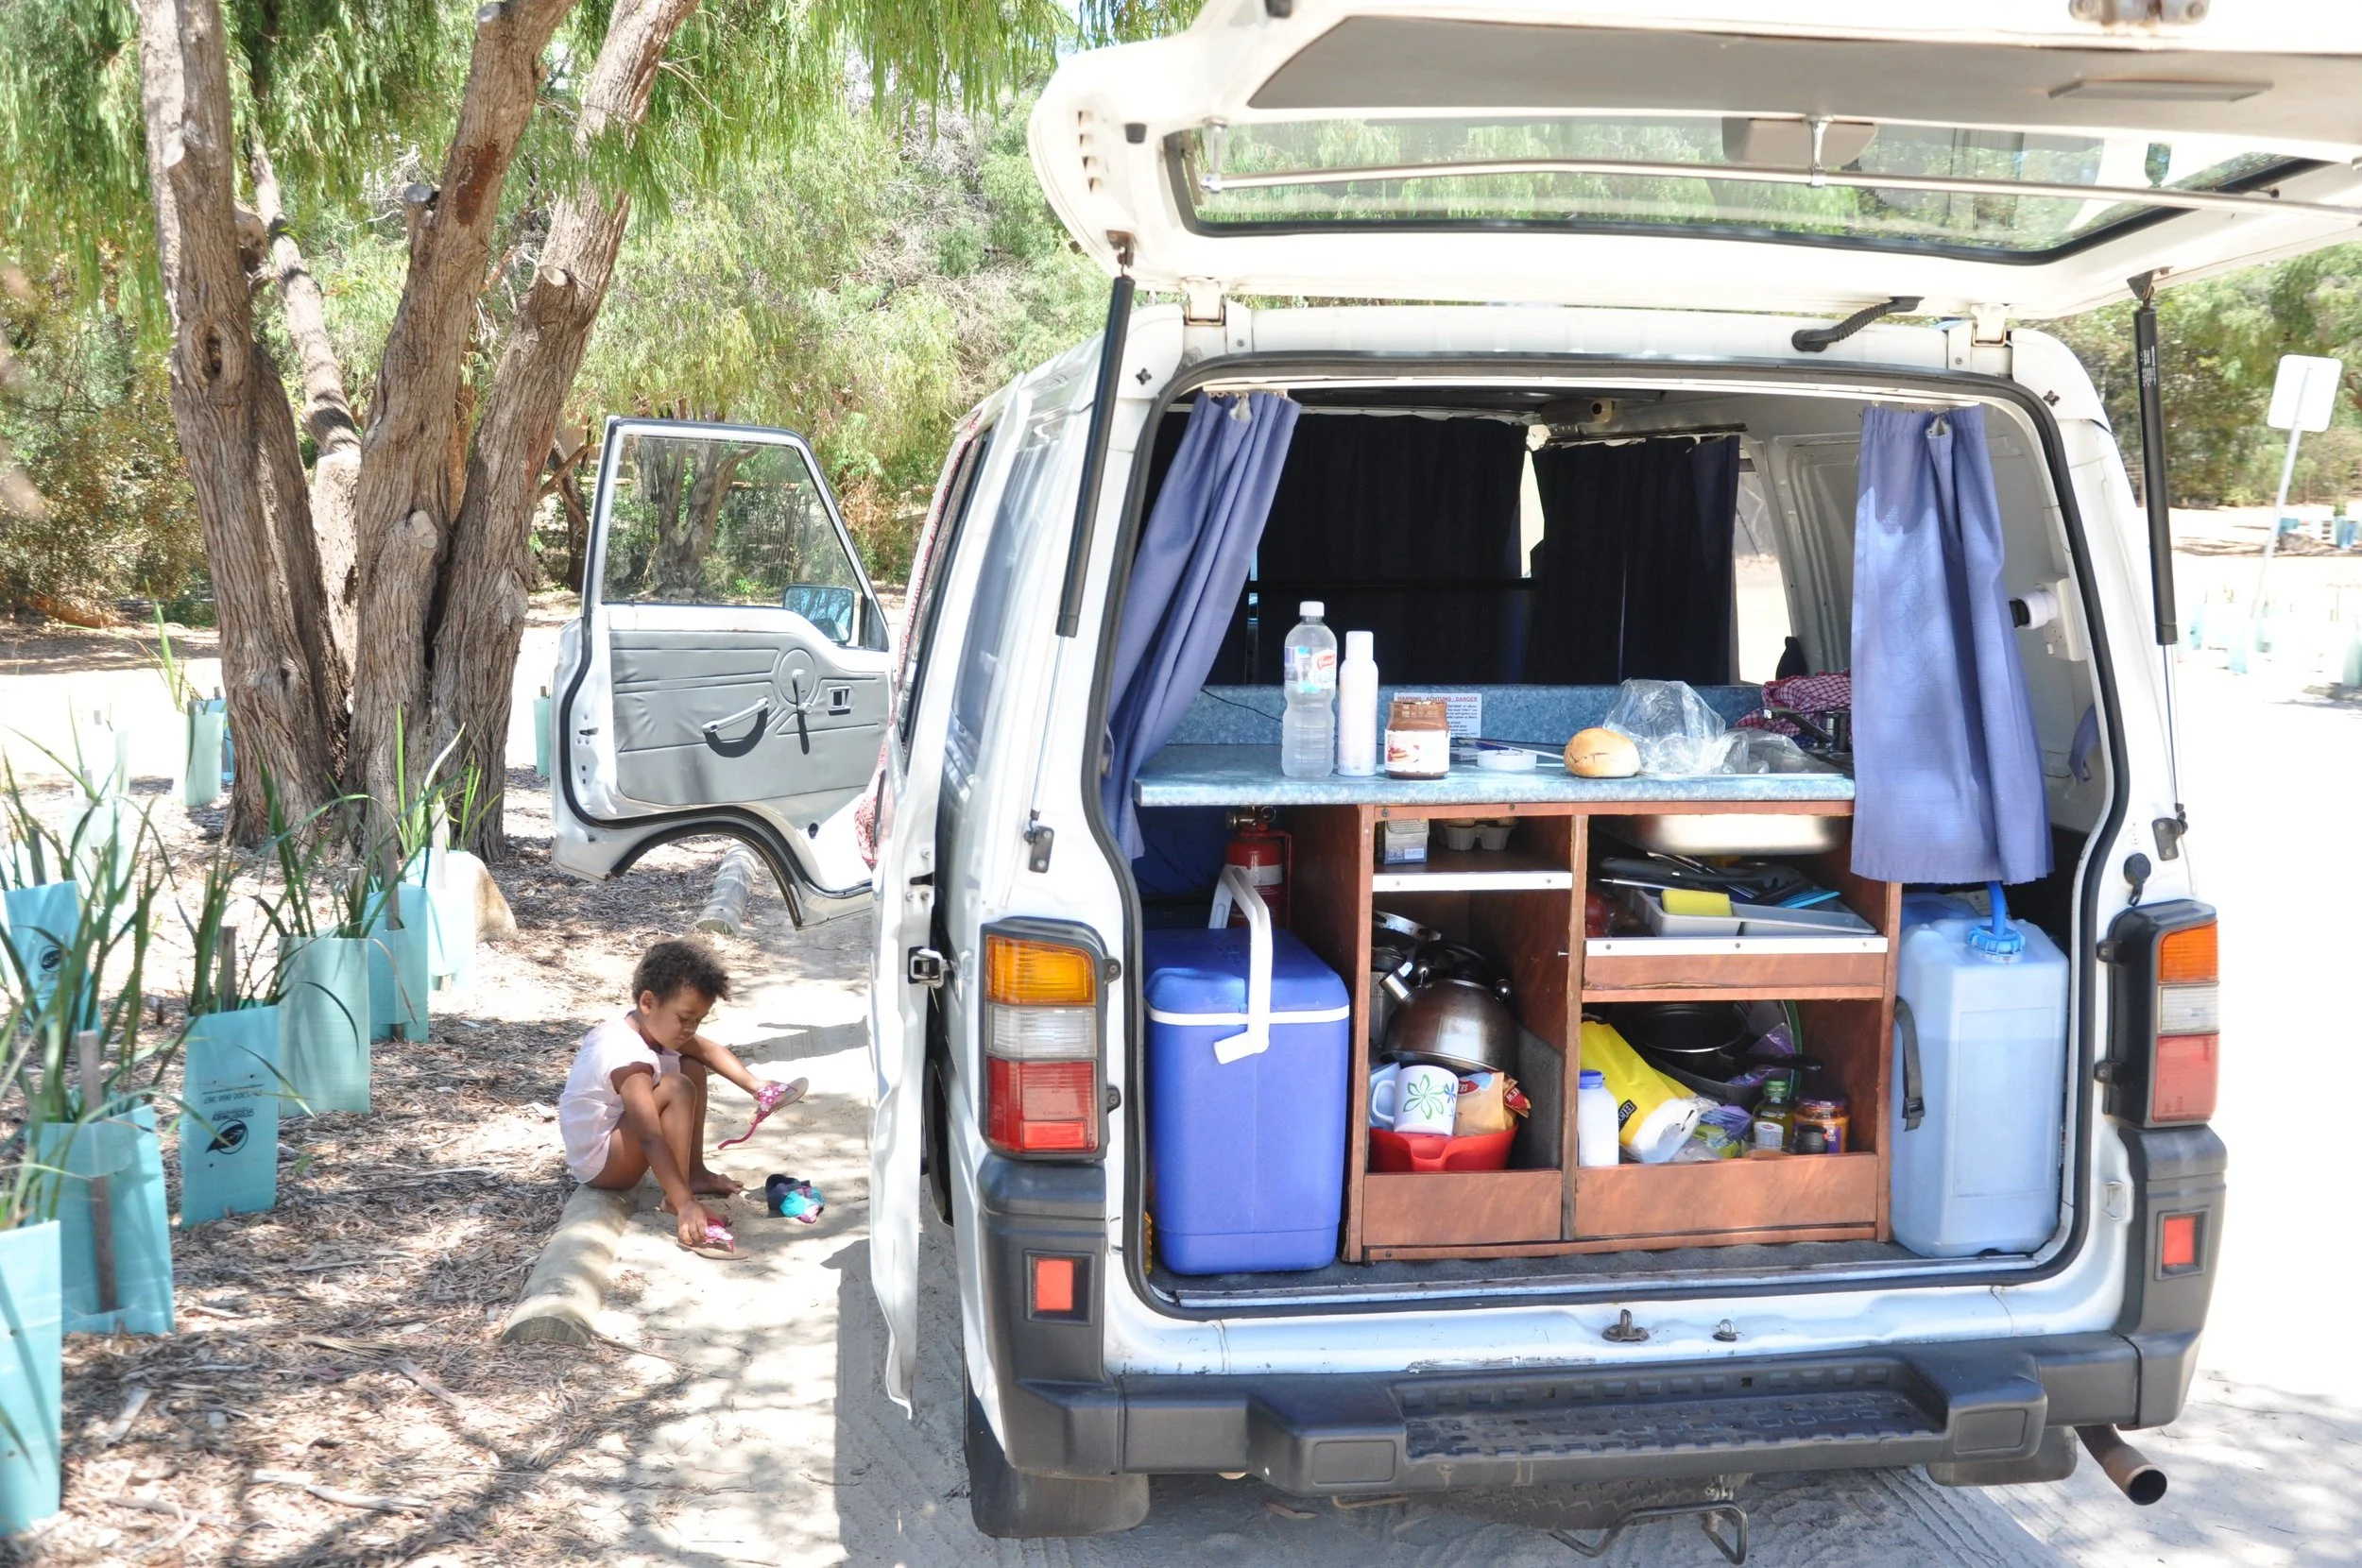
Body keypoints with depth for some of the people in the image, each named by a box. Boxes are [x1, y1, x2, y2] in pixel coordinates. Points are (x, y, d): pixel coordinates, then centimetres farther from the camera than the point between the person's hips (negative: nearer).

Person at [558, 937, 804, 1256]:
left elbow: (707, 1049, 11)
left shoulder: (649, 1025, -3)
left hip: (616, 1140, 10)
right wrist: (684, 1204, -42)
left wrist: (756, 1086, -1)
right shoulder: (628, 1059, -31)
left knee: (692, 1067, 10)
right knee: (676, 1089, -28)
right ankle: (677, 1203, -23)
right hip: (598, 1161, -10)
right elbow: (651, 1138, -38)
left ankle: (695, 1173, 11)